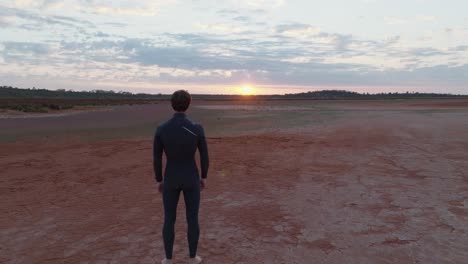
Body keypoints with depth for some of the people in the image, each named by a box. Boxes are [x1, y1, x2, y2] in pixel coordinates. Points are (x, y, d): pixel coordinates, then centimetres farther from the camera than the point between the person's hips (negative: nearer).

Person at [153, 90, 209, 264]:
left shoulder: (161, 129, -14)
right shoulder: (197, 129, -17)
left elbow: (156, 158, -6)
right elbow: (204, 156, -6)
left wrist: (159, 180, 10)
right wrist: (204, 177, 10)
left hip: (171, 179, 1)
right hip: (191, 179, -1)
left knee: (169, 219, 18)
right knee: (192, 219, 16)